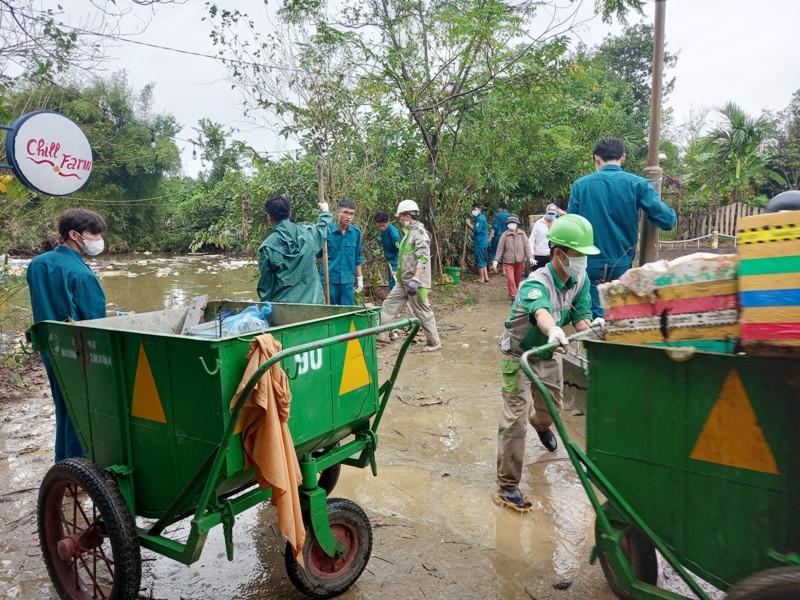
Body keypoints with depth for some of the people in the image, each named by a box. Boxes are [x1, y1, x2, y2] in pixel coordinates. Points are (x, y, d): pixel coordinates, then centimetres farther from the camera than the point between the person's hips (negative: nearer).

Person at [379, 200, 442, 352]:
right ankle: (381, 334, 11)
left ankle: (434, 343, 13)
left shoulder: (420, 233, -15)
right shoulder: (409, 232, 15)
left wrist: (415, 279, -31)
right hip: (403, 282, 10)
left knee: (423, 312, 1)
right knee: (388, 305, 7)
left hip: (415, 282, -9)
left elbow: (423, 259, -25)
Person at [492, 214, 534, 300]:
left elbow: (527, 246, -1)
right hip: (508, 262, -2)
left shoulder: (522, 234, 1)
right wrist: (496, 260, -10)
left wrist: (530, 257, -12)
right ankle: (513, 296, -7)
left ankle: (514, 295, 30)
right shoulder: (505, 235, -4)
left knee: (518, 280, 13)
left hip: (520, 261, 2)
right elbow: (500, 248, -4)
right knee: (510, 279, -12)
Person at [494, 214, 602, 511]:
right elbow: (541, 311, -57)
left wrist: (591, 327, -42)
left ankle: (541, 424, 62)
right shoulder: (537, 284, -35)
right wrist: (553, 330, -79)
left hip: (548, 353, 7)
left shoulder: (580, 280, -13)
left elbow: (582, 318, -18)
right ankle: (507, 487, -1)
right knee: (514, 419, -12)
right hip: (520, 355, -6)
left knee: (551, 406, 23)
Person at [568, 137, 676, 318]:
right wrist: (671, 213, 16)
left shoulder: (580, 185, -2)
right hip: (622, 266, 1)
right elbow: (667, 221, -8)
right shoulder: (638, 184, -3)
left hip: (591, 265, 0)